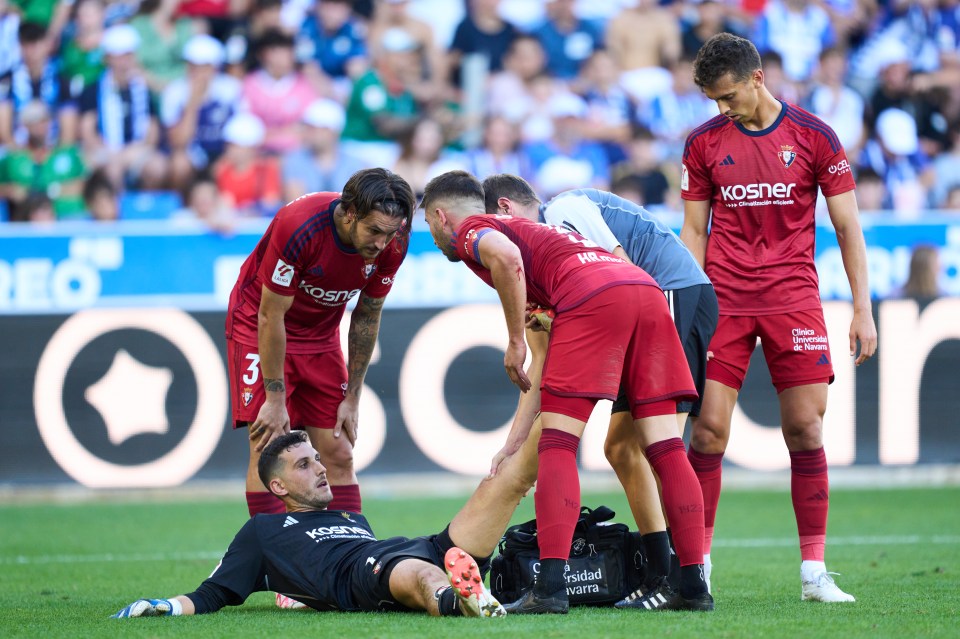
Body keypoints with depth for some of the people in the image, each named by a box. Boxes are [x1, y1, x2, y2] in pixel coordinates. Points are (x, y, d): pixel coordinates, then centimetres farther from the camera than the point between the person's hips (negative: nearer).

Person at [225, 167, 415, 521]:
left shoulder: (391, 245, -18)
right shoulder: (298, 227, -33)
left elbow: (367, 317, -1)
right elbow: (271, 316, -24)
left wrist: (352, 397, -1)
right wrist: (275, 398, -21)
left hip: (321, 335, 5)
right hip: (259, 327, -5)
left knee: (339, 454, -1)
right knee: (268, 450, -14)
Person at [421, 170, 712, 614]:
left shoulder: (470, 231, 16)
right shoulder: (532, 230, 39)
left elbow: (506, 257, -13)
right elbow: (545, 368, 37)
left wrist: (515, 341, -2)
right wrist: (515, 441, 39)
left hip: (593, 301, -8)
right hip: (647, 291, 8)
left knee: (558, 446, -4)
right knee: (664, 448, 8)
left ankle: (551, 586, -11)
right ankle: (693, 585, 6)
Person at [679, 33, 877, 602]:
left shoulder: (813, 137, 0)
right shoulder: (704, 144, 6)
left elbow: (848, 226, 4)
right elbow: (694, 231, 11)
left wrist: (863, 310, 0)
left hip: (793, 298, -1)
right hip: (723, 299, 1)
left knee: (805, 429, -4)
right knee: (708, 430, -6)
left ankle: (815, 572, 1)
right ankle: (695, 566, 1)